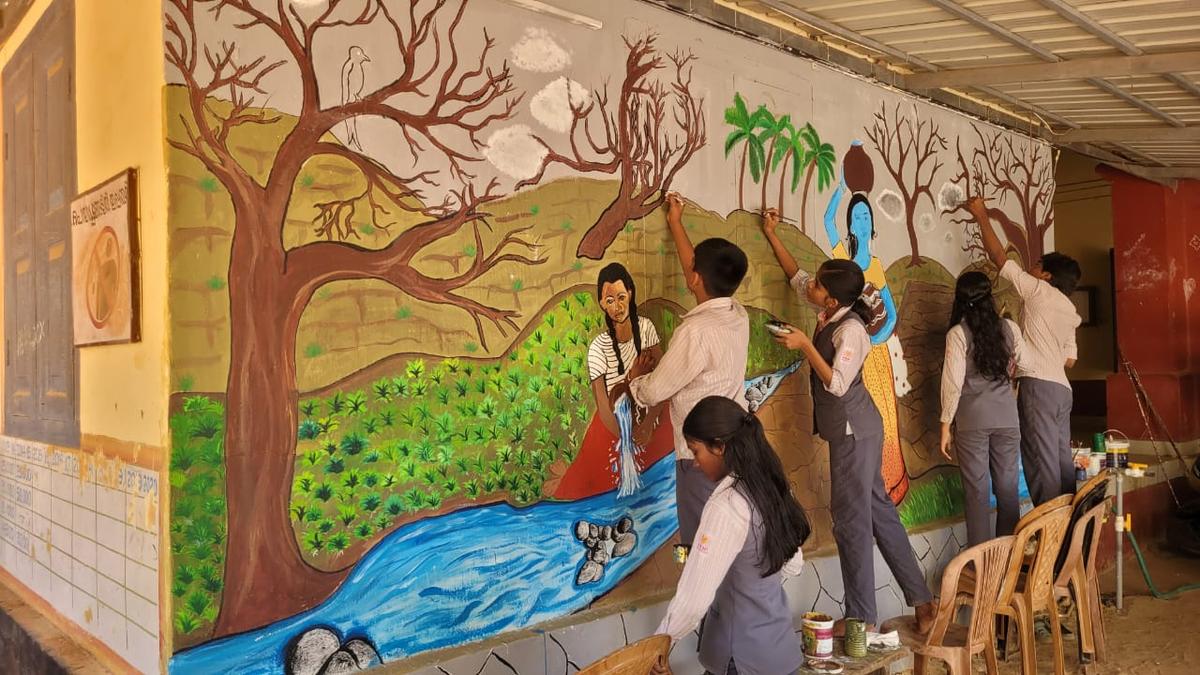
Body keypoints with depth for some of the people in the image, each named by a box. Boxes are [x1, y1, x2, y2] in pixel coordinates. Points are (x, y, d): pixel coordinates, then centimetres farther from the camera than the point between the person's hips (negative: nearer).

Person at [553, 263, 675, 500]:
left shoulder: (646, 327, -15)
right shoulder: (598, 348, -26)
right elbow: (604, 408, -20)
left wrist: (647, 425, -19)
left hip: (650, 417, 3)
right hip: (615, 427, -3)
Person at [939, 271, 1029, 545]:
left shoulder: (958, 333, -8)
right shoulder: (1009, 328, 2)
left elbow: (953, 384, -9)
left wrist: (945, 426, -2)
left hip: (972, 420, -3)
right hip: (1007, 418, 3)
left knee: (977, 490, 3)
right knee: (1007, 487, 11)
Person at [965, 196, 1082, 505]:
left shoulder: (1040, 291, 2)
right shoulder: (1069, 312, 23)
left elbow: (999, 257, 5)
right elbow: (1069, 360, 22)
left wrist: (982, 216, 13)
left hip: (1037, 384, -9)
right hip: (1061, 387, 9)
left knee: (1042, 462, -11)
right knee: (1062, 460, 10)